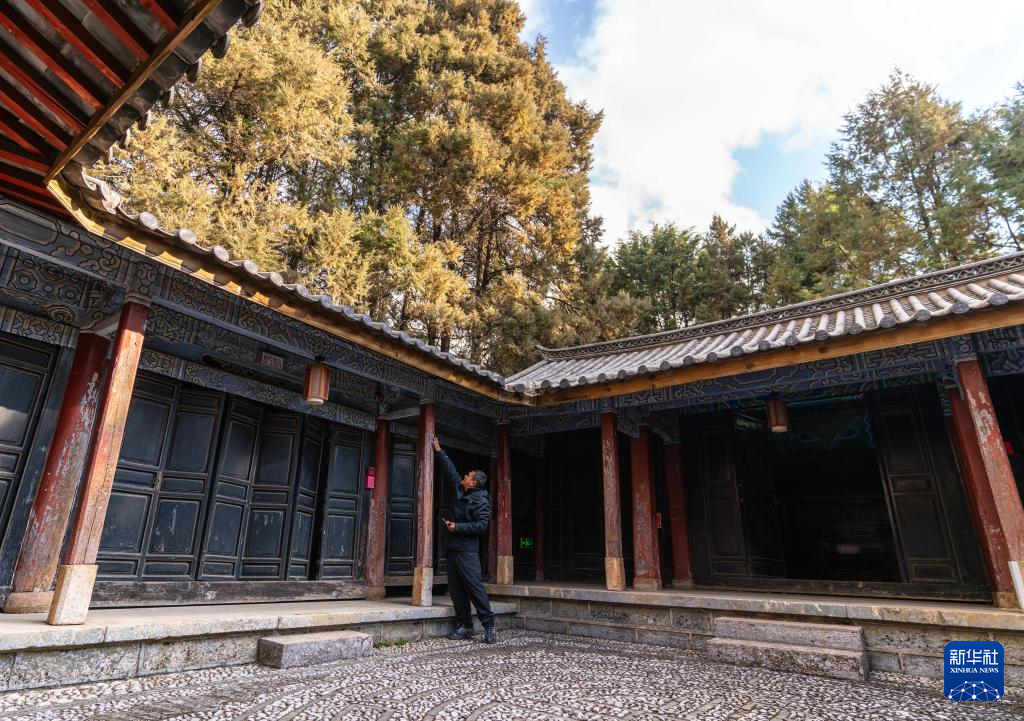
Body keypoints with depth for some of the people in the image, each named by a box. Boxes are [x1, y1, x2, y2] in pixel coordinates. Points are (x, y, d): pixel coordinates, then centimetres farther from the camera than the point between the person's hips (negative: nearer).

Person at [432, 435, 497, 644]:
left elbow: (482, 525, -18)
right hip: (453, 548, 8)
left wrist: (457, 527, -18)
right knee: (456, 590, 9)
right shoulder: (460, 491, 12)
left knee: (475, 588, -8)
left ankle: (489, 626, 0)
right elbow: (450, 471, 23)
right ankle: (465, 626, 17)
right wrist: (439, 451, 26)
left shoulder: (481, 500, -10)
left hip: (467, 550, -8)